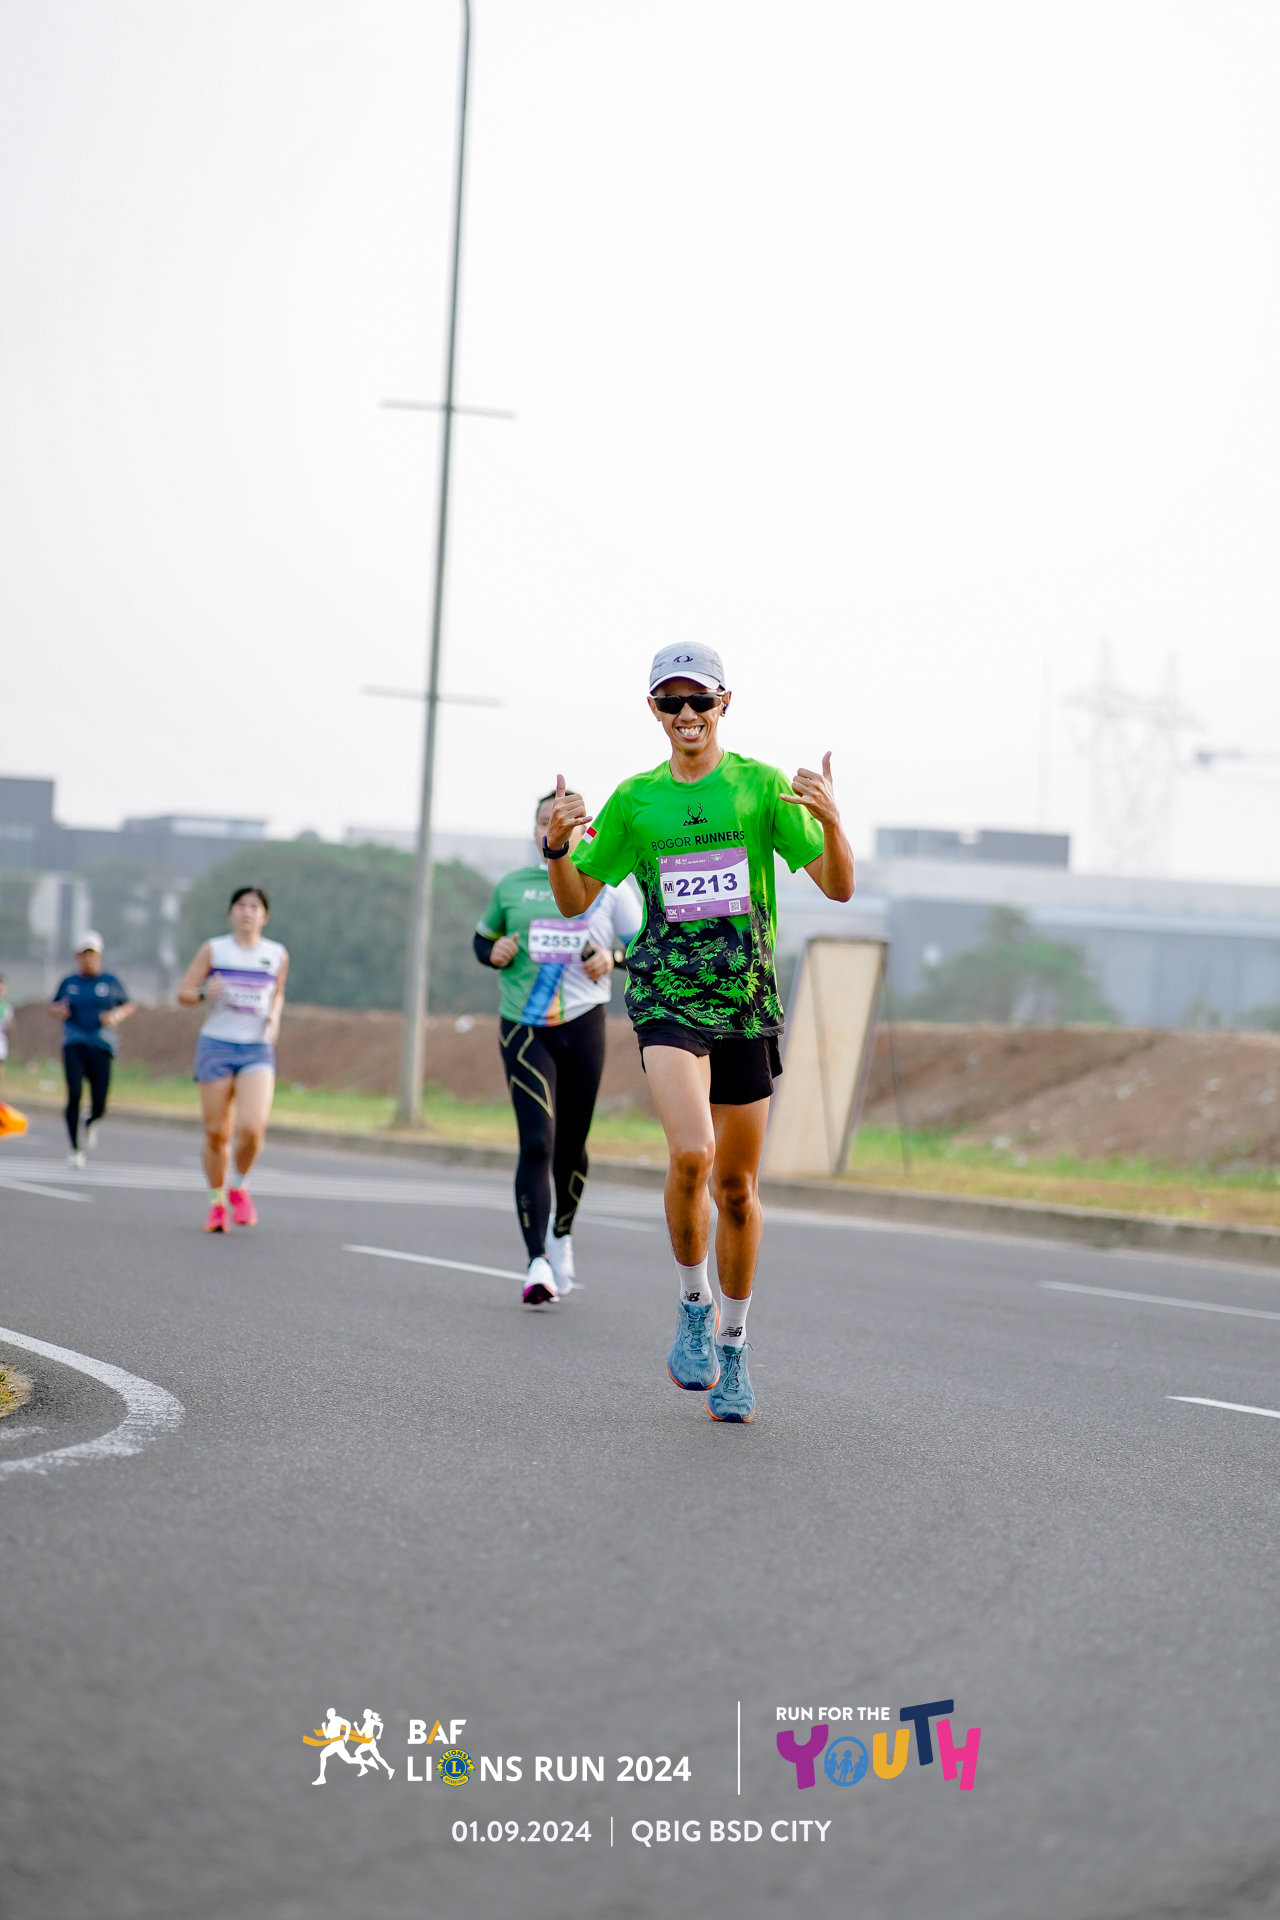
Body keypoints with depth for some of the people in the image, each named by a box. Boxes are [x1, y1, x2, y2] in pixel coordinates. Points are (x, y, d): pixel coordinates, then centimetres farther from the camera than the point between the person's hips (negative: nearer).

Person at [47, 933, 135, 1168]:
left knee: (99, 1106, -6)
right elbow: (53, 1007, 22)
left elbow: (128, 1005, 17)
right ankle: (75, 1148, -8)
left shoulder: (110, 981, 8)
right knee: (74, 1094, -18)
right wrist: (58, 1010, -2)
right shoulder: (68, 982, 11)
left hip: (101, 1047, 0)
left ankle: (91, 1123, 32)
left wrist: (117, 1016, -4)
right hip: (74, 1045, 0)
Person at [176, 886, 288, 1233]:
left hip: (258, 1051, 0)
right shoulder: (214, 950, 1)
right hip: (216, 1046, 0)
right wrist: (204, 993, -18)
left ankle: (239, 1188, 8)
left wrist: (274, 1016, 3)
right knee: (216, 1133, 1)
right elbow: (183, 993, 3)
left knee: (252, 1127, -18)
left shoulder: (277, 955, 6)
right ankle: (217, 1202, 21)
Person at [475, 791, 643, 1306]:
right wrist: (494, 952, -2)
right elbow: (482, 939, 21)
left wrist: (614, 958, -14)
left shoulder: (606, 887, 4)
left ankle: (561, 1234, 40)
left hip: (582, 1025, 1)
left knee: (571, 1143, 11)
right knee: (536, 1143, -15)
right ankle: (537, 1265, -20)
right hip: (523, 1027, -1)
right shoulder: (510, 887, 8)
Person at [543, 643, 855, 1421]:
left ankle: (732, 1344, 26)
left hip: (747, 1005, 1)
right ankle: (694, 1306, -3)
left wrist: (830, 821, -22)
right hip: (667, 999, -1)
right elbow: (576, 902, 10)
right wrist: (558, 847, -10)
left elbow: (839, 887, -3)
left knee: (737, 1186, 8)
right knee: (691, 1154, -25)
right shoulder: (636, 799, 5)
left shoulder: (762, 787, 1)